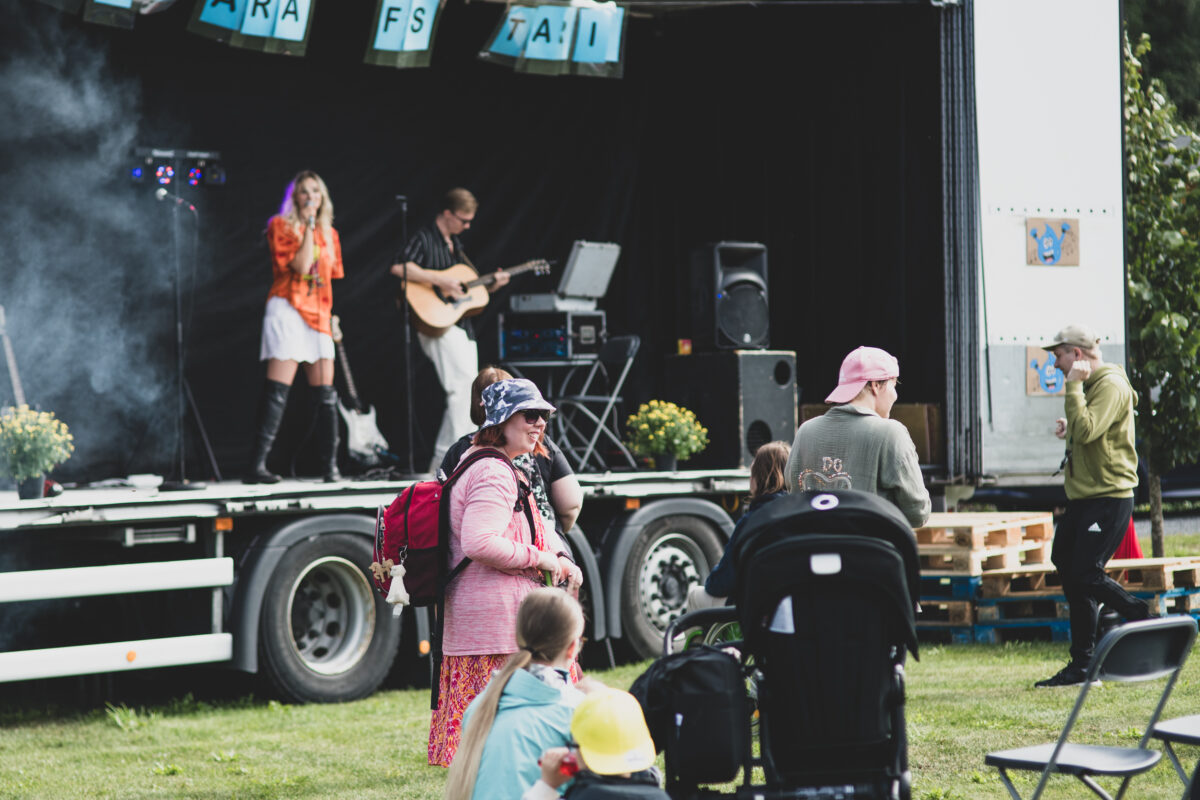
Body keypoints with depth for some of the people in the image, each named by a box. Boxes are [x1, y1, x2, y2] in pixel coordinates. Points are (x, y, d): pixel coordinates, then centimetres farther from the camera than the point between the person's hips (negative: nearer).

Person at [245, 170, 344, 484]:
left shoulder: (328, 234, 17)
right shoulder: (281, 226, -1)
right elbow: (300, 265, -13)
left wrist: (330, 315, 16)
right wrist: (308, 226, -11)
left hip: (318, 316, 6)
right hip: (287, 309, -6)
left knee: (326, 394, 1)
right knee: (277, 392, -13)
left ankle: (330, 466, 6)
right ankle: (257, 466, -15)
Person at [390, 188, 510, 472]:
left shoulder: (455, 244, 20)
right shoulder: (425, 238, -7)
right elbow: (398, 267, -23)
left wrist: (491, 285, 7)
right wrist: (439, 279, -23)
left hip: (462, 326, 9)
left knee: (464, 395, 7)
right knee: (464, 387, -18)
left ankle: (441, 463, 11)